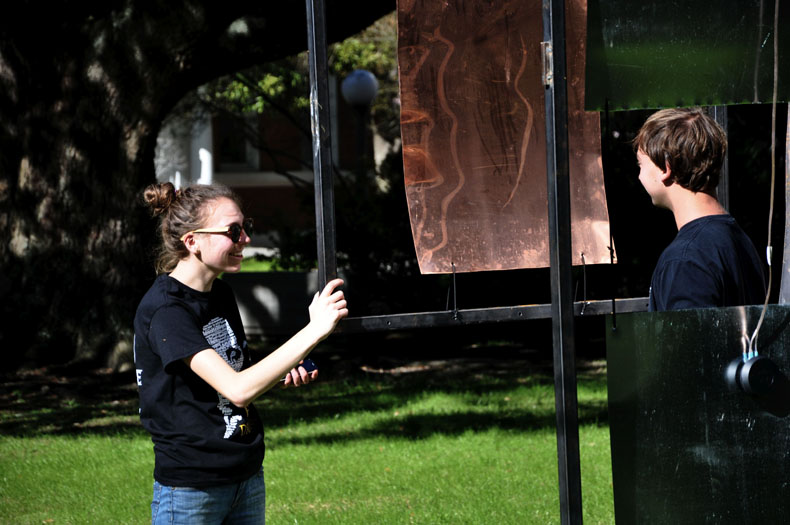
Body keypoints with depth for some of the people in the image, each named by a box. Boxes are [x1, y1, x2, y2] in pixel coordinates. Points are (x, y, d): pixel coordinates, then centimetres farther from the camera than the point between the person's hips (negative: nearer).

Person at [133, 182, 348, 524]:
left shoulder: (221, 295, 8)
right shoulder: (163, 310, -19)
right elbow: (237, 389, -28)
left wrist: (282, 375, 0)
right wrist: (315, 330, -30)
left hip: (248, 479, 8)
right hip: (189, 492, -8)